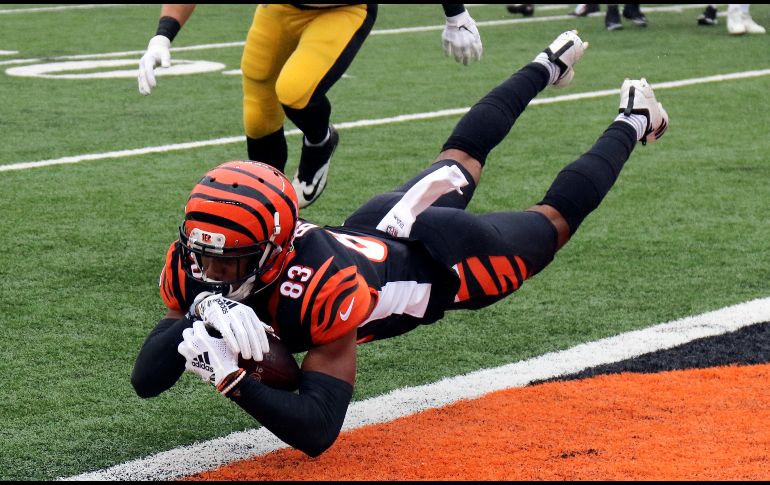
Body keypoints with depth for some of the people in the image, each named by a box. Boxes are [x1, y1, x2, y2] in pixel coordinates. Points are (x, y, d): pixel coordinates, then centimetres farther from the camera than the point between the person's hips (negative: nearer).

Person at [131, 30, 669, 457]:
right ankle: (547, 67, 58)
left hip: (442, 260, -5)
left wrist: (229, 377, -61)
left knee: (550, 221, 24)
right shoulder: (194, 264, -31)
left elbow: (318, 431, -50)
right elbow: (146, 379, -33)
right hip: (375, 227, 5)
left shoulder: (324, 285, -48)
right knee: (458, 162, 35)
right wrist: (198, 318, -53)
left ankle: (630, 125, 49)